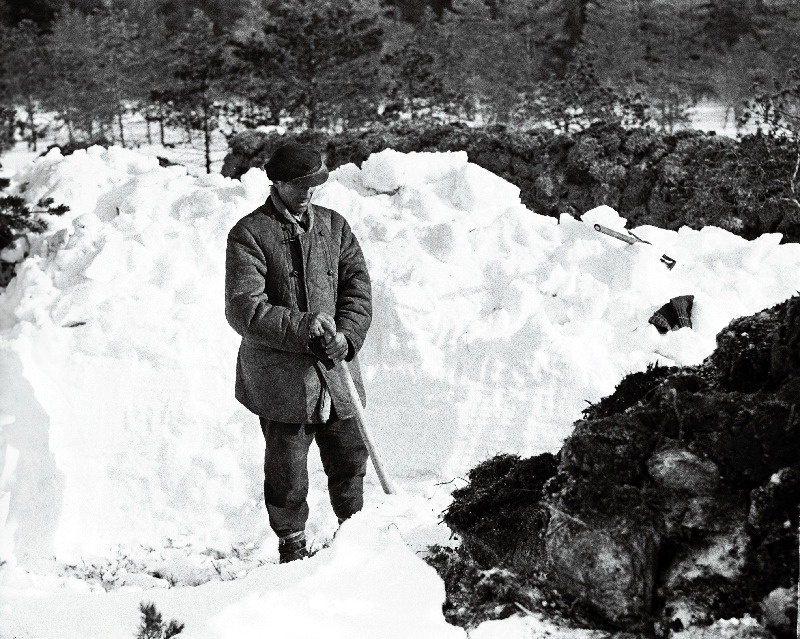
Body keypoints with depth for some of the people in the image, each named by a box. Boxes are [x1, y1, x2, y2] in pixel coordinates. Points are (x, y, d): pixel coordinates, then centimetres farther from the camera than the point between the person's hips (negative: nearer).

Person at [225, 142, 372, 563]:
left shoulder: (333, 225, 9)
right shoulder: (249, 235, -7)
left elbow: (358, 286, 5)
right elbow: (243, 308, -15)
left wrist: (346, 335, -12)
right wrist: (304, 328, -24)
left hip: (336, 370, 4)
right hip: (281, 376, -4)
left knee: (350, 458, 15)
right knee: (287, 475, 5)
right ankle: (292, 546, 28)